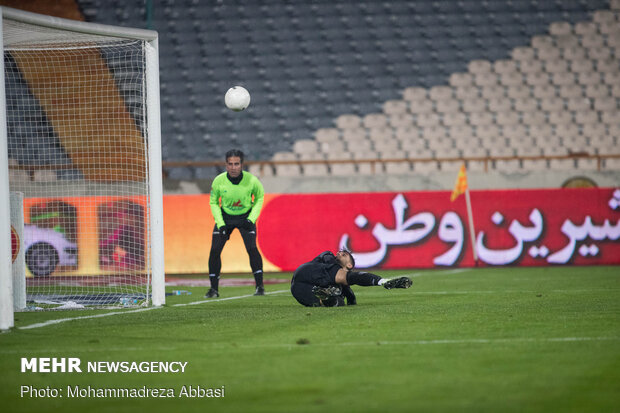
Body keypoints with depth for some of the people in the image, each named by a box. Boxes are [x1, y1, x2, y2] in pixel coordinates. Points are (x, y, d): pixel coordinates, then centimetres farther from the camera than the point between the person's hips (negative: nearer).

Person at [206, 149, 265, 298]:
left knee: (251, 248, -18)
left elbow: (259, 197, -1)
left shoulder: (251, 180, -21)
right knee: (215, 250, -8)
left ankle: (259, 286, -8)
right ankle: (214, 288, 3)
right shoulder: (219, 181, -19)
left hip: (246, 217, -1)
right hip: (225, 217, 1)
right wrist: (220, 224, -11)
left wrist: (251, 219, -12)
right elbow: (213, 202, -2)